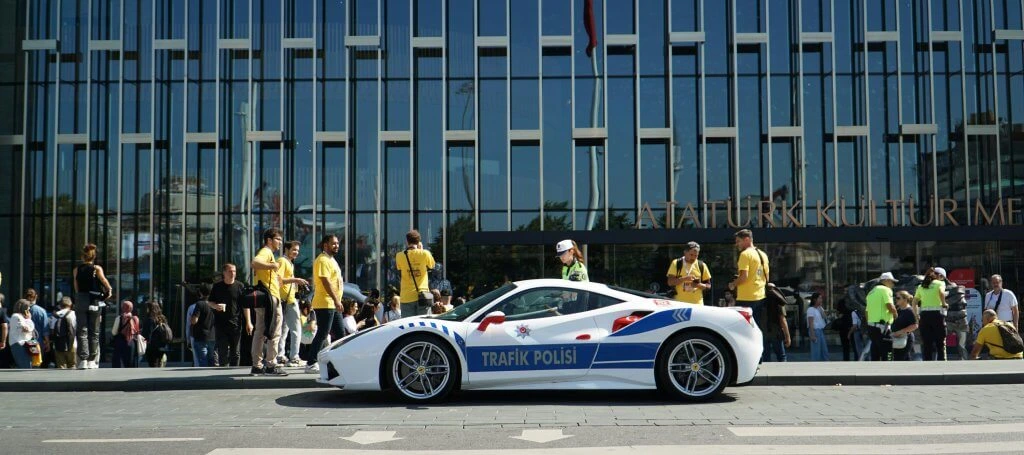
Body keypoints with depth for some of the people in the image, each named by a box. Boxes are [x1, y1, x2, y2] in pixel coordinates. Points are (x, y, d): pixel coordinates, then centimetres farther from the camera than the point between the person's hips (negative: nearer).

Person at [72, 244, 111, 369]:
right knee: (94, 332, 7)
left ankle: (83, 360, -6)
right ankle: (92, 361, 8)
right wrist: (109, 289, 0)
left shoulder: (76, 270, 5)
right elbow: (104, 281, -17)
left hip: (80, 301, 1)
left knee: (82, 331, 2)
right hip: (94, 302, -1)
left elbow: (76, 288, 4)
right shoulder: (97, 269, -3)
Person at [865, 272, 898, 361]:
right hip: (881, 327, -9)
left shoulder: (871, 292, 22)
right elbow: (890, 307, -17)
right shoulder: (886, 290, -4)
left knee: (875, 356, 11)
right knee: (886, 356, -10)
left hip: (871, 326, 9)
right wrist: (895, 315, 2)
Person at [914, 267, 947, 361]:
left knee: (926, 344, 7)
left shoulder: (921, 286, 17)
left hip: (924, 315, 4)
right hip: (936, 314, -4)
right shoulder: (940, 283, 3)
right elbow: (941, 292, -19)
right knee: (940, 343, 2)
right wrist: (944, 304, -6)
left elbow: (914, 302, 13)